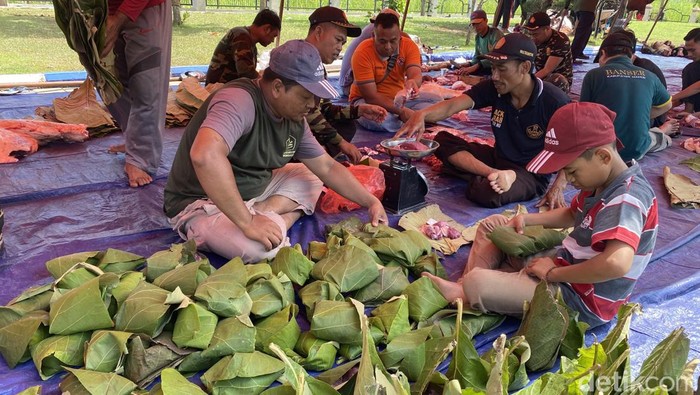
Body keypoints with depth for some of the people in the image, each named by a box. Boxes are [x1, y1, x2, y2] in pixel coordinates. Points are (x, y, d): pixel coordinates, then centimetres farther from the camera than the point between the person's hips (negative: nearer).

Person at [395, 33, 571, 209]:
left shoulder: (553, 101, -20)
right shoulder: (493, 88, -9)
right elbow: (452, 106, -20)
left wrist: (557, 188, -22)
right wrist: (423, 114, -40)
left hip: (533, 173, -6)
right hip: (499, 159, 6)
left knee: (487, 193, -38)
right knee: (443, 140, -9)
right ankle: (496, 175, -17)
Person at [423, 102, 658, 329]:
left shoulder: (626, 199, -27)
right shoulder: (601, 182, 4)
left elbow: (617, 262, -44)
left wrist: (552, 273, -29)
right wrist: (526, 220, 6)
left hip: (580, 300, -10)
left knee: (476, 282, -28)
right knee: (493, 225, 13)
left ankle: (466, 293, 8)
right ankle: (463, 291, -5)